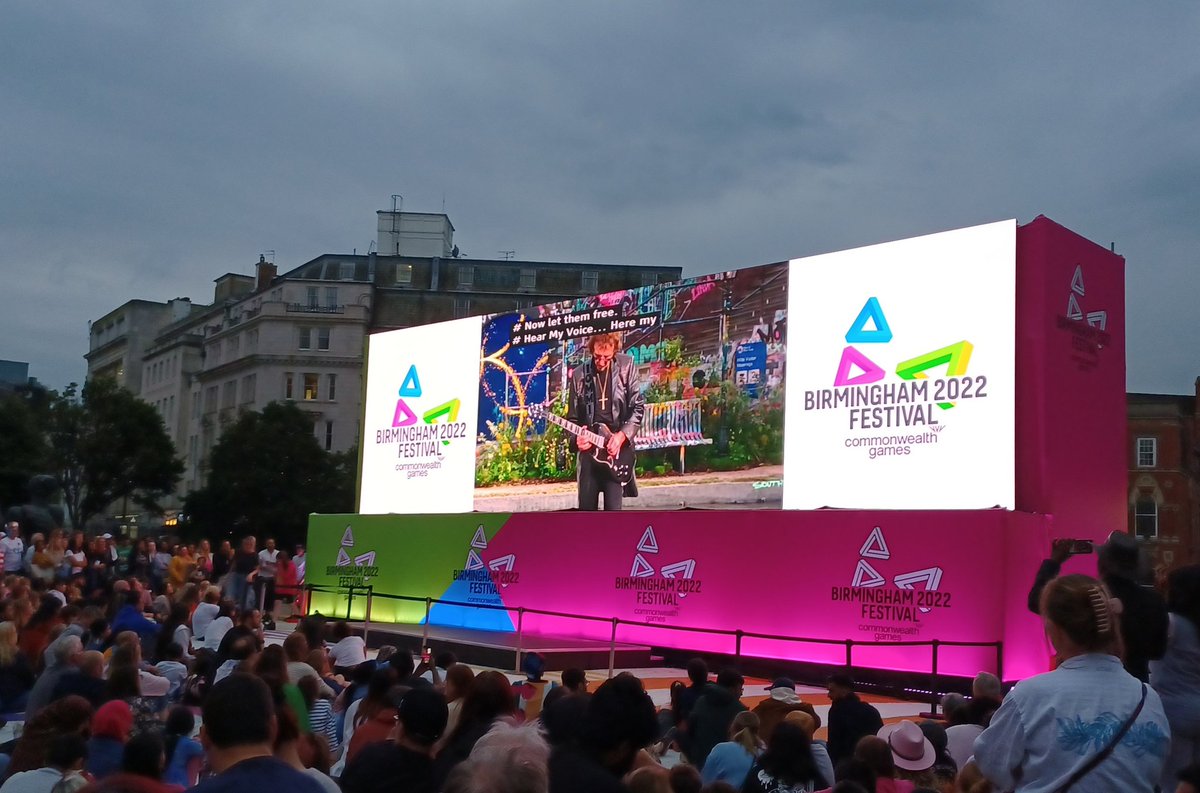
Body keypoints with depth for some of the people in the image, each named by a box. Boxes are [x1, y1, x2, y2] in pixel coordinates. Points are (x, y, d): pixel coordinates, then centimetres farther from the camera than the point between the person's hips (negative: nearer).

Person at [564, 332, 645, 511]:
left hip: (617, 449, -2)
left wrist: (622, 435, -13)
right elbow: (572, 417, 10)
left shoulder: (626, 367, -1)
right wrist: (577, 438, -10)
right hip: (589, 450, 2)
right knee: (587, 507, 3)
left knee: (613, 507, -7)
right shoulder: (579, 375, 4)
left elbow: (638, 407, -1)